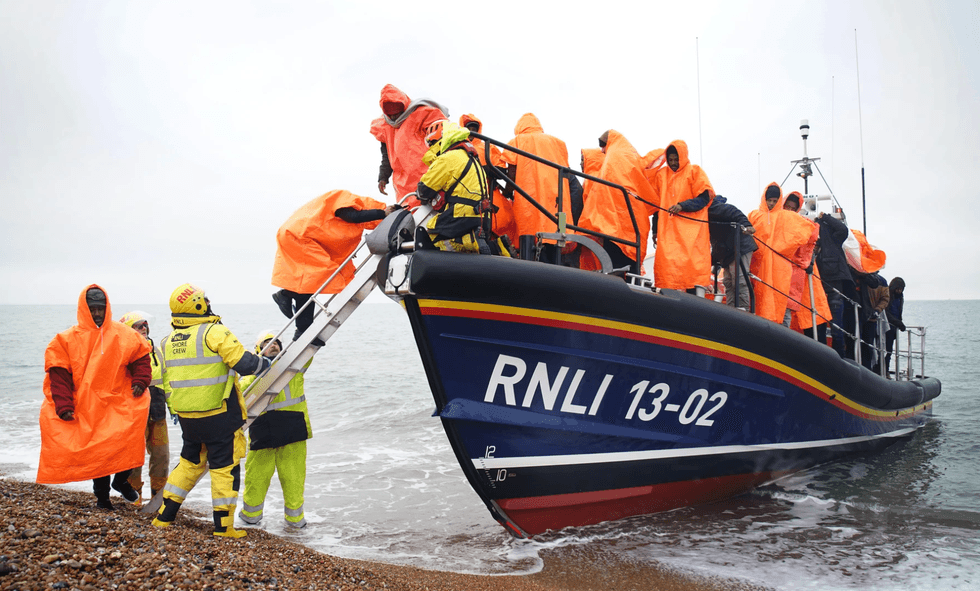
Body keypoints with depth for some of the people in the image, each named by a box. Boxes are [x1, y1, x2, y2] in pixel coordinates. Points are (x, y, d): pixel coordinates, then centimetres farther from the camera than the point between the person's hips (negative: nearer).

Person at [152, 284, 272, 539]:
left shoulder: (168, 342, 8)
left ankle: (163, 517, 26)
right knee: (225, 467, 4)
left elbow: (167, 383, 17)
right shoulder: (214, 332, -14)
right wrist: (264, 363, 0)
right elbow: (244, 363, -18)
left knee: (190, 463, 22)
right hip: (219, 416, -6)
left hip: (186, 417, 7)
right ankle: (223, 526, 8)